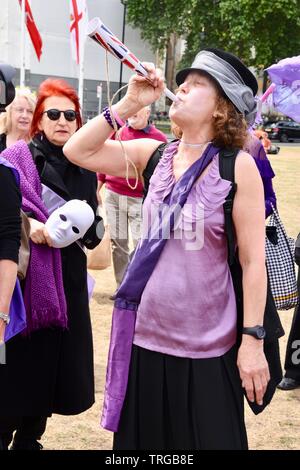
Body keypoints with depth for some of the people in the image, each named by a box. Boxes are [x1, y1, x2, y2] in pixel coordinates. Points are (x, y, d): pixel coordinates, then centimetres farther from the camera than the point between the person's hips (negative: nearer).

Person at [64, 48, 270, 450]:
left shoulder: (237, 166, -10)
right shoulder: (155, 155, 4)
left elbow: (253, 260, -11)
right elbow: (77, 151, 0)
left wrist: (253, 340, -12)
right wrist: (129, 104, -6)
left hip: (205, 347, -5)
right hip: (145, 336, 5)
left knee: (206, 439, 8)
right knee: (142, 440, 17)